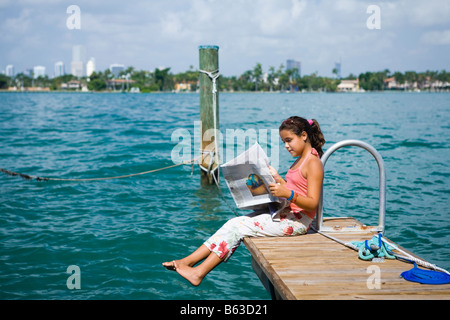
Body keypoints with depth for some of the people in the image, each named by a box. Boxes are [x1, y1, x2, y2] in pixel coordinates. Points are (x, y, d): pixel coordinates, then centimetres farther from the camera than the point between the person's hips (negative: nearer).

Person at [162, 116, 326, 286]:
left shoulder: (313, 163, -12)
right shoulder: (300, 160, 17)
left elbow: (313, 204, -19)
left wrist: (288, 194, -32)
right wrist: (277, 179, 10)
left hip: (297, 220, -9)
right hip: (284, 214, 9)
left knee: (239, 226, -16)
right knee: (234, 223, -6)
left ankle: (199, 273, -15)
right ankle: (188, 261, -10)